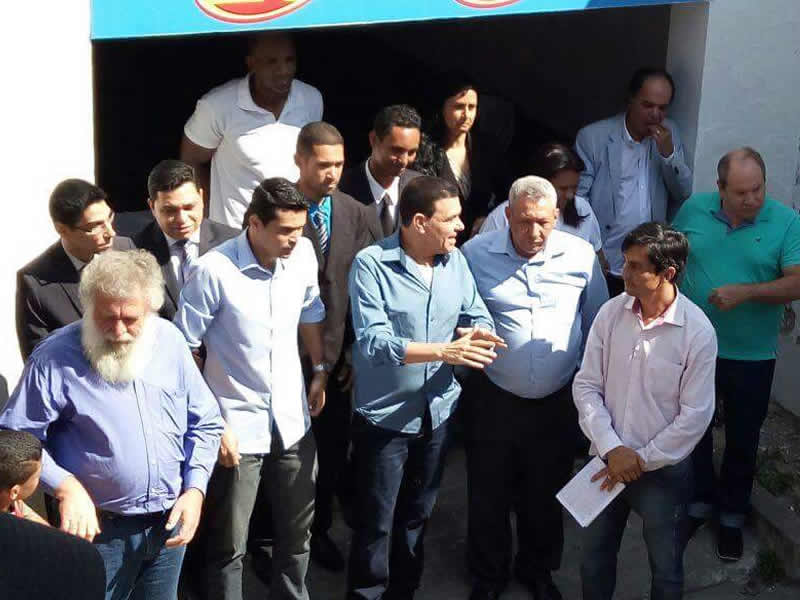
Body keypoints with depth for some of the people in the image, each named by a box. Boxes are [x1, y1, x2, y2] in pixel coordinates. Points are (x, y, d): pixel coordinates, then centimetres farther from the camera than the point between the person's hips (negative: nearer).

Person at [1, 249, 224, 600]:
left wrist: (195, 489, -5)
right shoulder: (56, 359, -14)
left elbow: (204, 423, 7)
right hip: (100, 527, -4)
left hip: (170, 521, 4)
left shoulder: (169, 341, -1)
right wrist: (65, 486, -24)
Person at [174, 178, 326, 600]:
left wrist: (320, 368, 14)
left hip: (293, 420, 5)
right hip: (238, 424, -5)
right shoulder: (215, 270, -20)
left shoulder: (303, 254, -5)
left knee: (297, 533, 19)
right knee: (229, 545, 8)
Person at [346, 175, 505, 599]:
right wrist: (443, 351, -30)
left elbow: (478, 317, 2)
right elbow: (373, 342, -25)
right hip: (384, 416, -6)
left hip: (438, 411, 6)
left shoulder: (455, 261, 1)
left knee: (416, 517, 21)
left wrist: (478, 335, -22)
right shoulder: (371, 264, -17)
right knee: (375, 525, 5)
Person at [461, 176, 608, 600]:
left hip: (557, 403, 1)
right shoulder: (476, 254, -11)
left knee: (545, 496, 19)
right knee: (489, 495, 14)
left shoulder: (581, 256, -6)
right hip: (493, 400, -1)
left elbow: (596, 323, 5)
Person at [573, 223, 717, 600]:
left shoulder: (698, 332, -17)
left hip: (664, 469, -3)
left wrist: (642, 461, -13)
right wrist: (612, 449, -14)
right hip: (607, 460, 3)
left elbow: (695, 415, -15)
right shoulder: (611, 313, -7)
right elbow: (586, 386, -4)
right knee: (594, 559, 19)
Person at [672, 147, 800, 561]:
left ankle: (732, 515, 34)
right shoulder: (693, 209, -7)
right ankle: (700, 500, 40)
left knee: (742, 440, 14)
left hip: (751, 357, -2)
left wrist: (745, 292, -29)